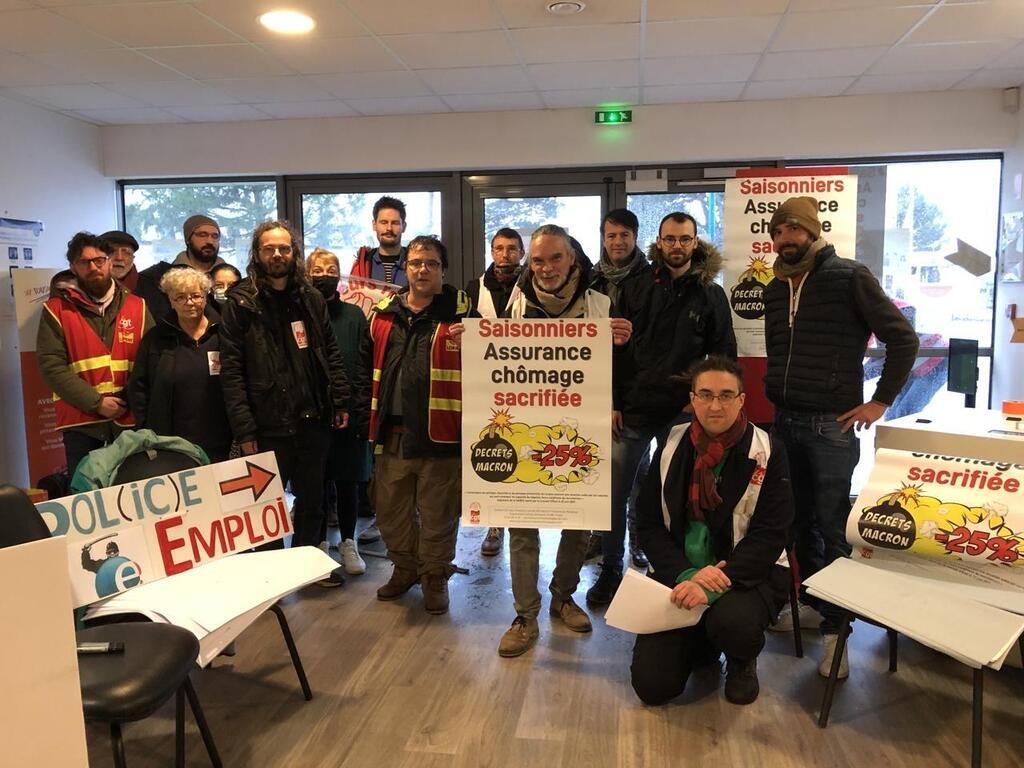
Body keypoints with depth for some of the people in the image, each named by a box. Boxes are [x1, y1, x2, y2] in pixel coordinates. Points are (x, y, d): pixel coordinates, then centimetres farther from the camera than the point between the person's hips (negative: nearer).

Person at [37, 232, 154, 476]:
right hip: (82, 421, -2)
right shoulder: (57, 309, 1)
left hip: (131, 418, 2)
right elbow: (51, 366, -7)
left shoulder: (137, 306, 9)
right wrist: (96, 403, -15)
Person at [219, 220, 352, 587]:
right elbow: (231, 370, -8)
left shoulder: (310, 298, 8)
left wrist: (340, 402, 3)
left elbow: (331, 353, 11)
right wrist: (244, 428, -14)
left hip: (313, 419, 4)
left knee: (312, 500, 17)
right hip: (269, 424, -4)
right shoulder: (241, 302, -4)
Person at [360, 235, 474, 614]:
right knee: (390, 509, 16)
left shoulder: (460, 310, -2)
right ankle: (405, 566, 38)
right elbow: (367, 361, 20)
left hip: (440, 433, -4)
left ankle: (435, 576, 28)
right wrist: (368, 406, 14)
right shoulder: (383, 313, 10)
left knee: (438, 512, 8)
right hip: (391, 432, 4)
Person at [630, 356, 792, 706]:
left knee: (732, 622, -37)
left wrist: (714, 584, -26)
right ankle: (701, 642, 26)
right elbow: (649, 525, -1)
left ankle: (742, 663, 4)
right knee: (651, 685, -9)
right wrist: (685, 575, -19)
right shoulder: (672, 446, 0)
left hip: (745, 572, -2)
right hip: (680, 574, 2)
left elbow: (770, 535, -13)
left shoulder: (767, 452, -7)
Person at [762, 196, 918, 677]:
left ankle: (835, 627, 10)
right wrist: (779, 396, 13)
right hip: (785, 423, 6)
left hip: (832, 425, -6)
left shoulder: (849, 277, -7)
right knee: (799, 520, 13)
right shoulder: (775, 289, 11)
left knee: (833, 528, -1)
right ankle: (811, 602, 29)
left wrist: (881, 401, -8)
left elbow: (903, 337, -6)